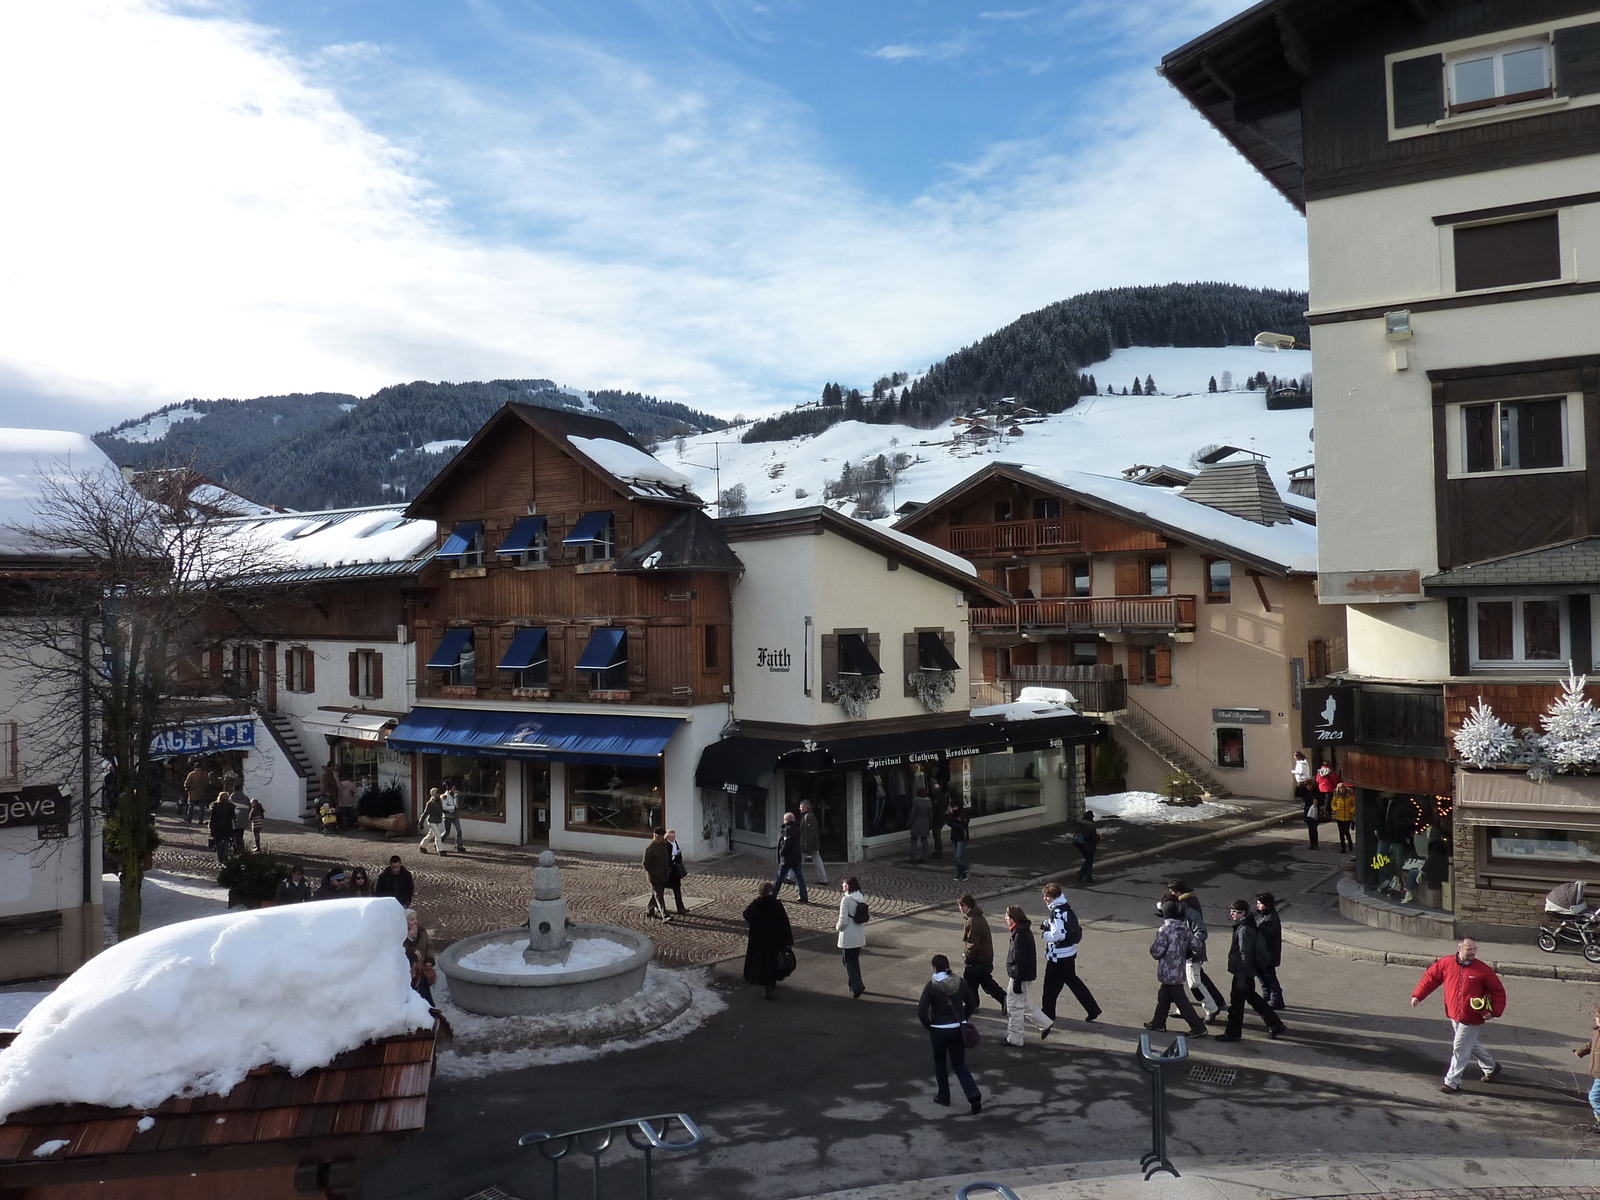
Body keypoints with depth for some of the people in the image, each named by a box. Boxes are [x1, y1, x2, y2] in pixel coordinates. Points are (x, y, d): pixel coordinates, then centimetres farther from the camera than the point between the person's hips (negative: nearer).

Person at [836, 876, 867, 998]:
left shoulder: (846, 899, -20)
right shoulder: (862, 898, 1)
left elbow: (843, 921, -20)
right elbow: (865, 918, 7)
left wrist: (838, 927, -1)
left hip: (848, 938, -7)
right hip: (860, 936, 7)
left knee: (849, 963, 5)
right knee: (855, 961, 21)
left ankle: (856, 986, -4)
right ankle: (857, 985, 28)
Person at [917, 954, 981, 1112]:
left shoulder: (931, 986, -15)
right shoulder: (959, 982, -3)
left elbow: (921, 1011, -17)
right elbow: (972, 1002, 5)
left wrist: (929, 1026, -2)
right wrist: (962, 1019, 13)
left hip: (939, 1030, -3)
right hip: (958, 1030, 3)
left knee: (940, 1063, 18)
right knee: (959, 1064, 11)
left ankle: (943, 1096, 28)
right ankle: (974, 1095, -6)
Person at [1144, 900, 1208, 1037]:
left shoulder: (1165, 930, -19)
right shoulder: (1184, 927, 1)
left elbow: (1157, 951, -19)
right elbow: (1193, 944, 2)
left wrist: (1152, 947, 3)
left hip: (1169, 971, -8)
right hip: (1181, 968, 8)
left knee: (1180, 999, 0)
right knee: (1163, 996, 20)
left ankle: (1198, 1027, 2)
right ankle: (1158, 1022, 29)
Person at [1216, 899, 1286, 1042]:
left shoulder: (1244, 930, -21)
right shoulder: (1248, 926, 10)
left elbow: (1245, 955, -23)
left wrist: (1241, 976, -23)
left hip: (1243, 972, -10)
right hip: (1248, 971, 10)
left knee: (1236, 1001, 0)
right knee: (1252, 997, 21)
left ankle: (1232, 1033, 10)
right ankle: (1275, 1025, 29)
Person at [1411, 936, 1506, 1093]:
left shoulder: (1482, 969, -11)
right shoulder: (1446, 963, -3)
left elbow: (1498, 990, -2)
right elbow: (1430, 977, 7)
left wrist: (1494, 1012, -10)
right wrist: (1418, 996, 2)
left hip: (1471, 1019, -5)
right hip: (1454, 1015, 5)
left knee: (1460, 1049, -4)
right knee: (1472, 1046, 22)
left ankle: (1452, 1082, 5)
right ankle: (1490, 1067, 46)